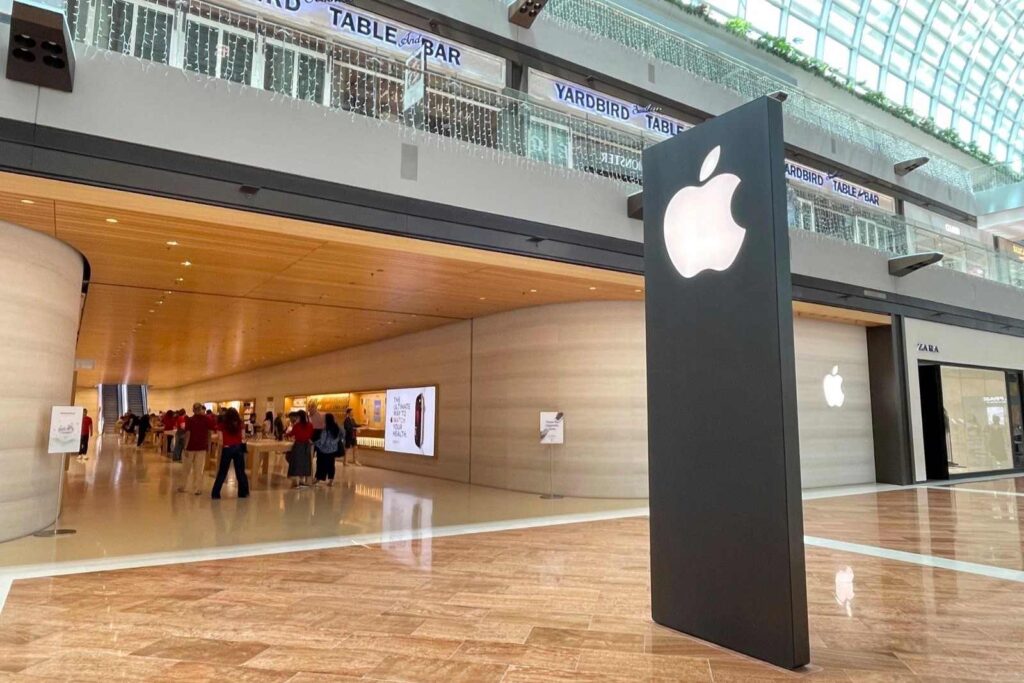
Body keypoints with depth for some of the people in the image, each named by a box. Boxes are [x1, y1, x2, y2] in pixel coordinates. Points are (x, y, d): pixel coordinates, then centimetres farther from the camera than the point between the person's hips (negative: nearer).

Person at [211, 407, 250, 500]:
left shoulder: (223, 425, -1)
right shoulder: (240, 424, 3)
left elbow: (221, 440, -5)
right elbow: (243, 437, 0)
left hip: (227, 449, -2)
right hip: (238, 448, 2)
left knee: (222, 472, 6)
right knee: (240, 472, 10)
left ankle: (215, 494, 7)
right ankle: (243, 492, 16)